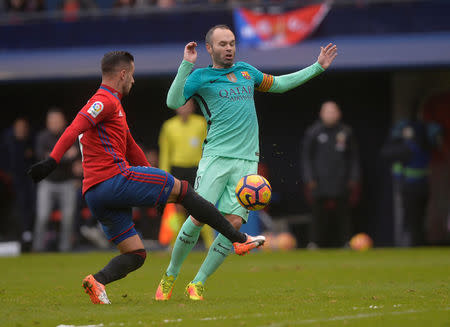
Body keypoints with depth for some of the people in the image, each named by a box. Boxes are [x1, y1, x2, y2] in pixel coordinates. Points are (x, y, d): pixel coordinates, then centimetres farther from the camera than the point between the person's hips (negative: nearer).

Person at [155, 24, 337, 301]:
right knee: (198, 218, -13)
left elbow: (279, 84, 34)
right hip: (216, 157, -4)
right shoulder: (201, 77, 5)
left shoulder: (245, 71, 20)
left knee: (234, 223, -10)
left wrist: (318, 67, 32)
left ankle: (198, 283, -1)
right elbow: (173, 102, -10)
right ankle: (170, 276, 7)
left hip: (247, 161, 4)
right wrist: (186, 65, -16)